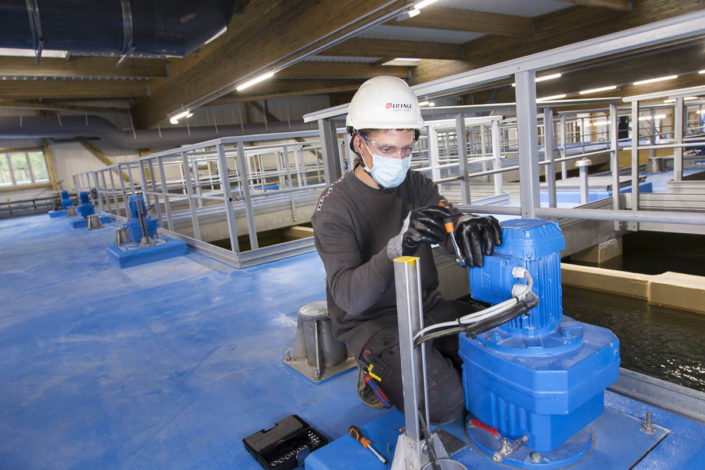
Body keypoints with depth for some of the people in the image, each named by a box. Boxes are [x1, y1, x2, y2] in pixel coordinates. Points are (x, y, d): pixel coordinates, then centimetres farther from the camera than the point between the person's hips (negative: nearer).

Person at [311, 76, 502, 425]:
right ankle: (380, 373, 6)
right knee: (443, 403, -22)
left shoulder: (416, 185, 2)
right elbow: (349, 297, -27)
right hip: (369, 320, -5)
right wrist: (399, 246, -44)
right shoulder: (334, 208, -17)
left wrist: (467, 224, -36)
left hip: (425, 305, 6)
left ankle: (432, 362, 11)